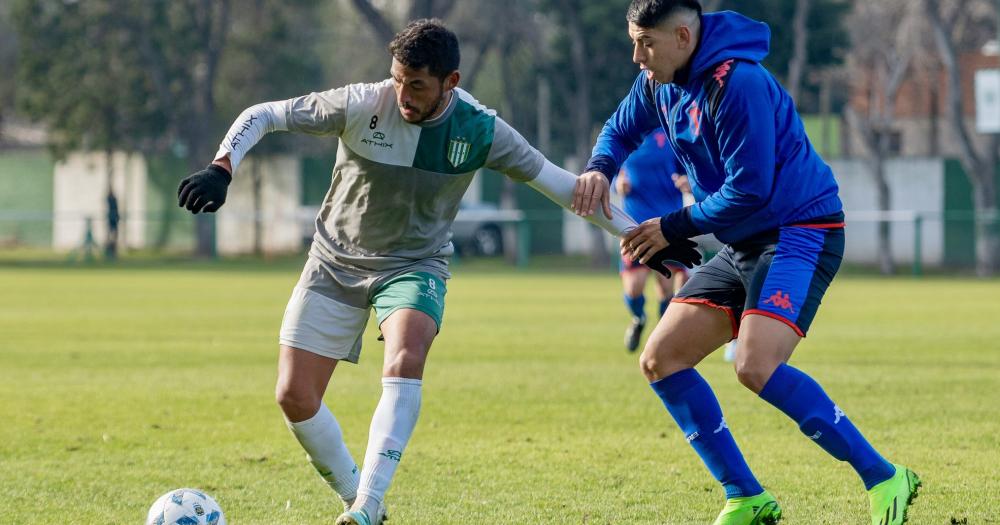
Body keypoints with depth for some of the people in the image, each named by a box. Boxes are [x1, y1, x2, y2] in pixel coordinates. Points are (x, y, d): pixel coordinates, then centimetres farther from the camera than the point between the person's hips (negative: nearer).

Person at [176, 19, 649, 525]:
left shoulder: (480, 131, -17)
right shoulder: (361, 105, -21)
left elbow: (555, 181, -6)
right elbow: (262, 115, -15)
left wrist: (633, 232, -5)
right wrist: (222, 168, -32)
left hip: (415, 264, -1)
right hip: (337, 260, 1)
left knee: (405, 361, -32)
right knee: (294, 397, -6)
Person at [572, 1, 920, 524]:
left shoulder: (737, 84, -22)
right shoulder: (659, 83, 5)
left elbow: (749, 191, -22)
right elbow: (620, 129, 24)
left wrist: (672, 228, -11)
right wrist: (600, 168, 1)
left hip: (801, 233, -10)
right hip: (743, 245, 10)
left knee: (757, 367, -28)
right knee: (661, 360, 3)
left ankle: (884, 479, -19)